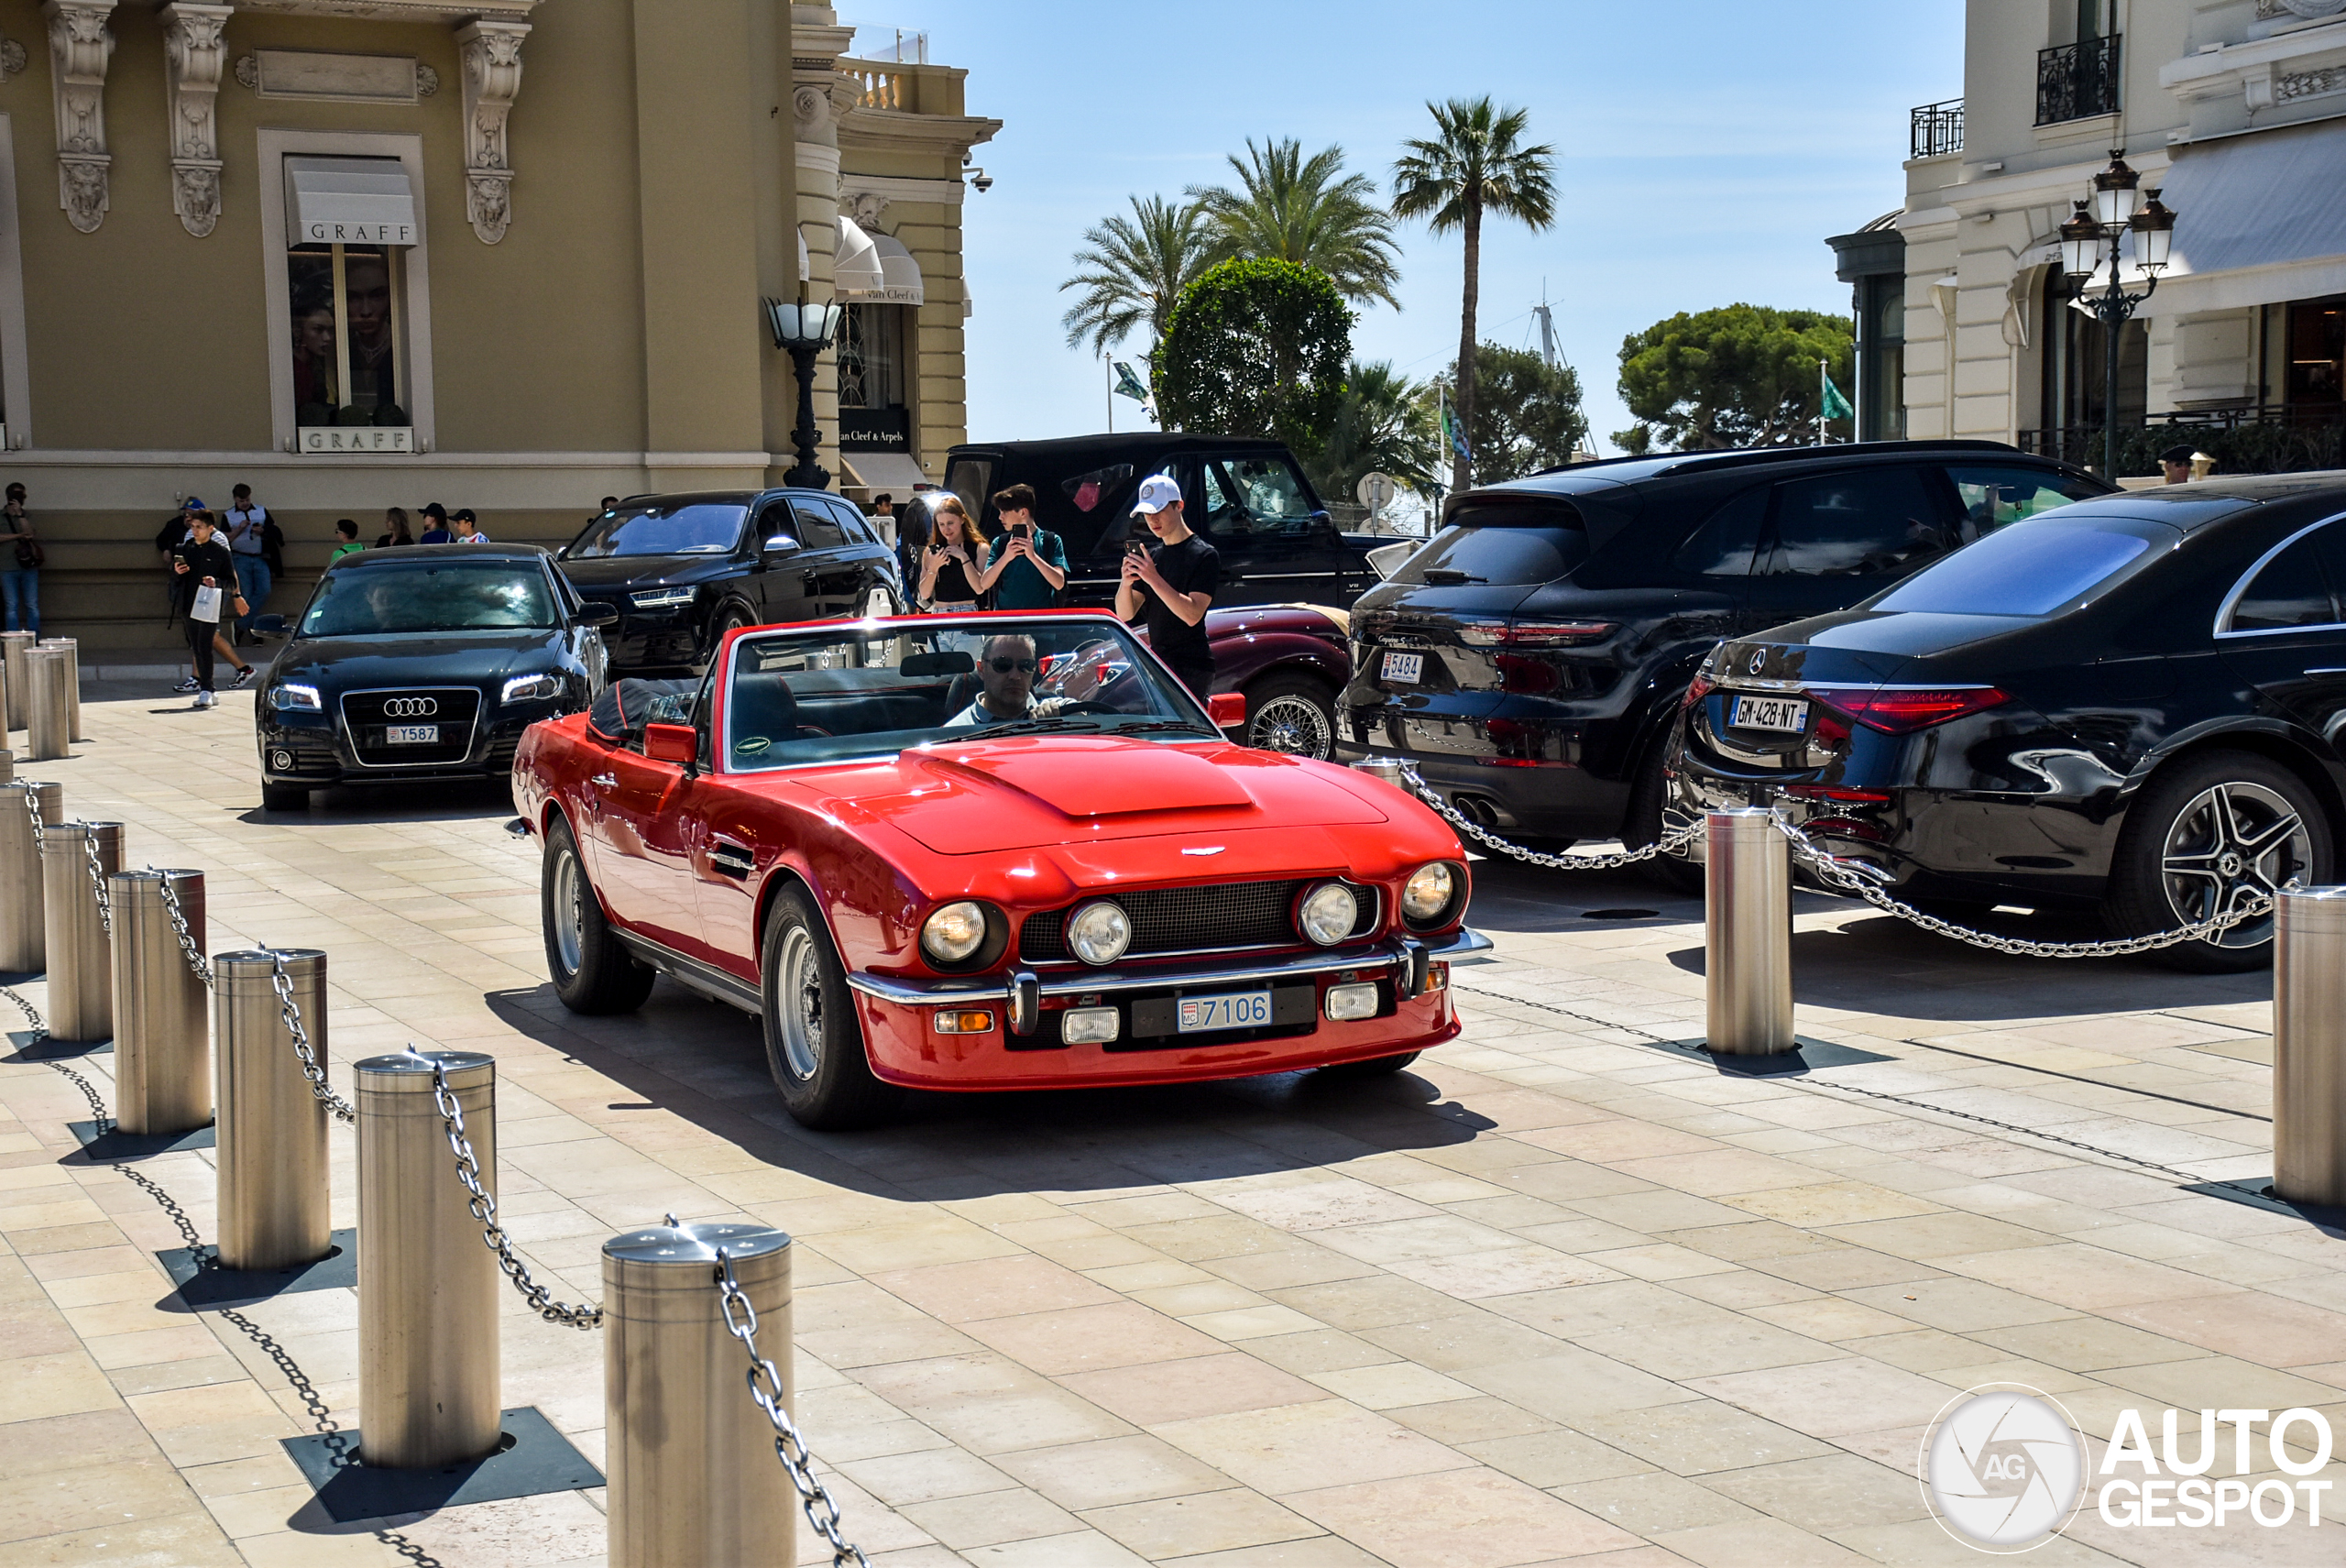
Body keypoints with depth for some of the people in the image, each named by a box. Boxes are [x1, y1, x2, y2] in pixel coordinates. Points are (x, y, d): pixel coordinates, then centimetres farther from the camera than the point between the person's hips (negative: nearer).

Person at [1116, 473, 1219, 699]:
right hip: (1157, 664, 7)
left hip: (1190, 667, -7)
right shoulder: (1152, 557, 16)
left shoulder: (1204, 555, -6)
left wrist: (1154, 578, -25)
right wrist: (1126, 582, -12)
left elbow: (1193, 614, -18)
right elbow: (1124, 614, 9)